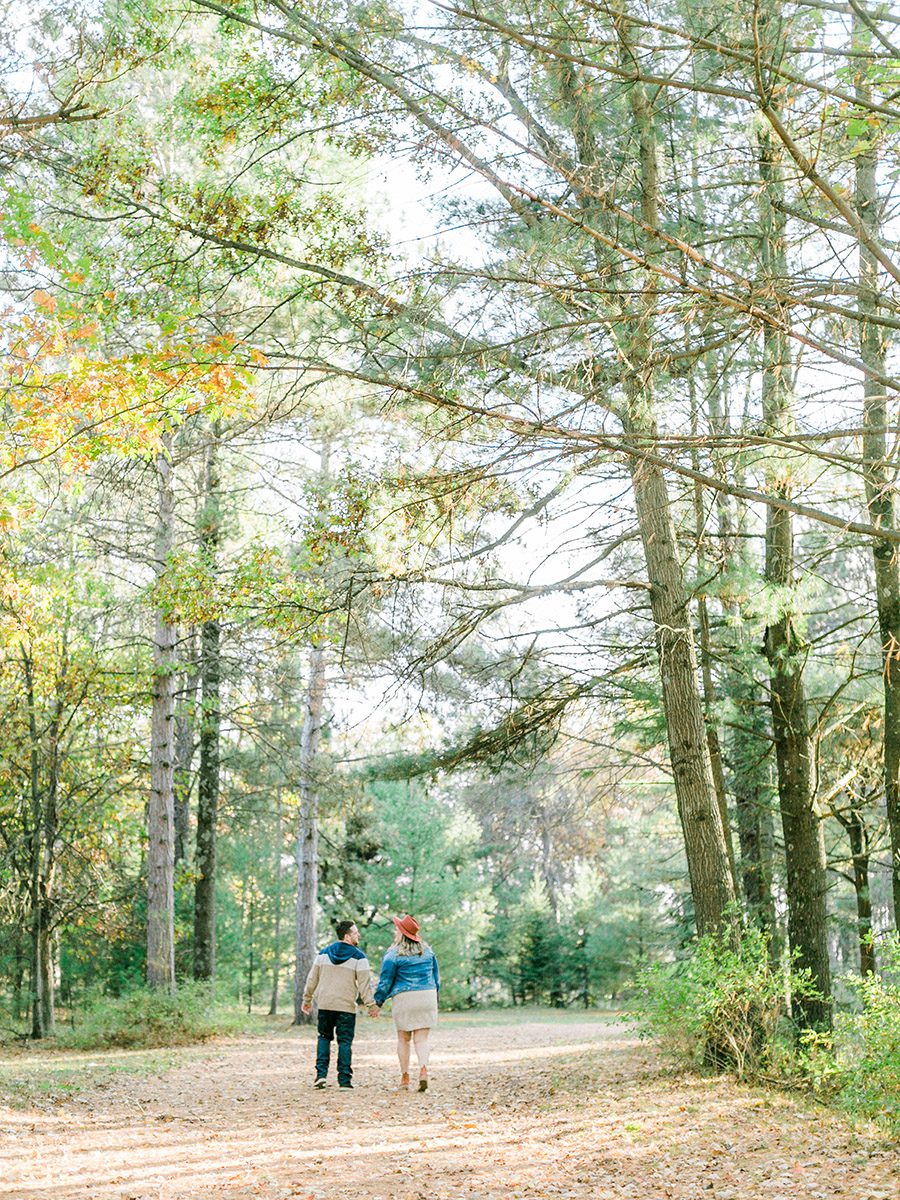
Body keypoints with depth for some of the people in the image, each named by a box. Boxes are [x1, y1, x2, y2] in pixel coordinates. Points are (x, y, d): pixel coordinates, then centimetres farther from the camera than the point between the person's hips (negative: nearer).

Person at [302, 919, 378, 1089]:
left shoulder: (323, 953, 6)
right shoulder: (358, 957, -6)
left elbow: (312, 978, 10)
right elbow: (364, 983, -9)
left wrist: (307, 999, 18)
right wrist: (371, 1005, -4)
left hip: (325, 1005, 3)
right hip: (346, 1007, -3)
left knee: (324, 1037, 16)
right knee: (345, 1041, 3)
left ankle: (321, 1073, 4)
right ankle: (344, 1079, 0)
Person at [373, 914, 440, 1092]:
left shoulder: (393, 954, -6)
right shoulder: (427, 951, 9)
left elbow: (385, 981, -3)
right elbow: (436, 976, 17)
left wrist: (378, 1002, 9)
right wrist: (434, 996, 28)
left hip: (404, 998, -3)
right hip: (428, 996, 3)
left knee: (403, 1039, 12)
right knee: (422, 1038, 5)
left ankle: (405, 1077, 13)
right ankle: (423, 1069, -17)